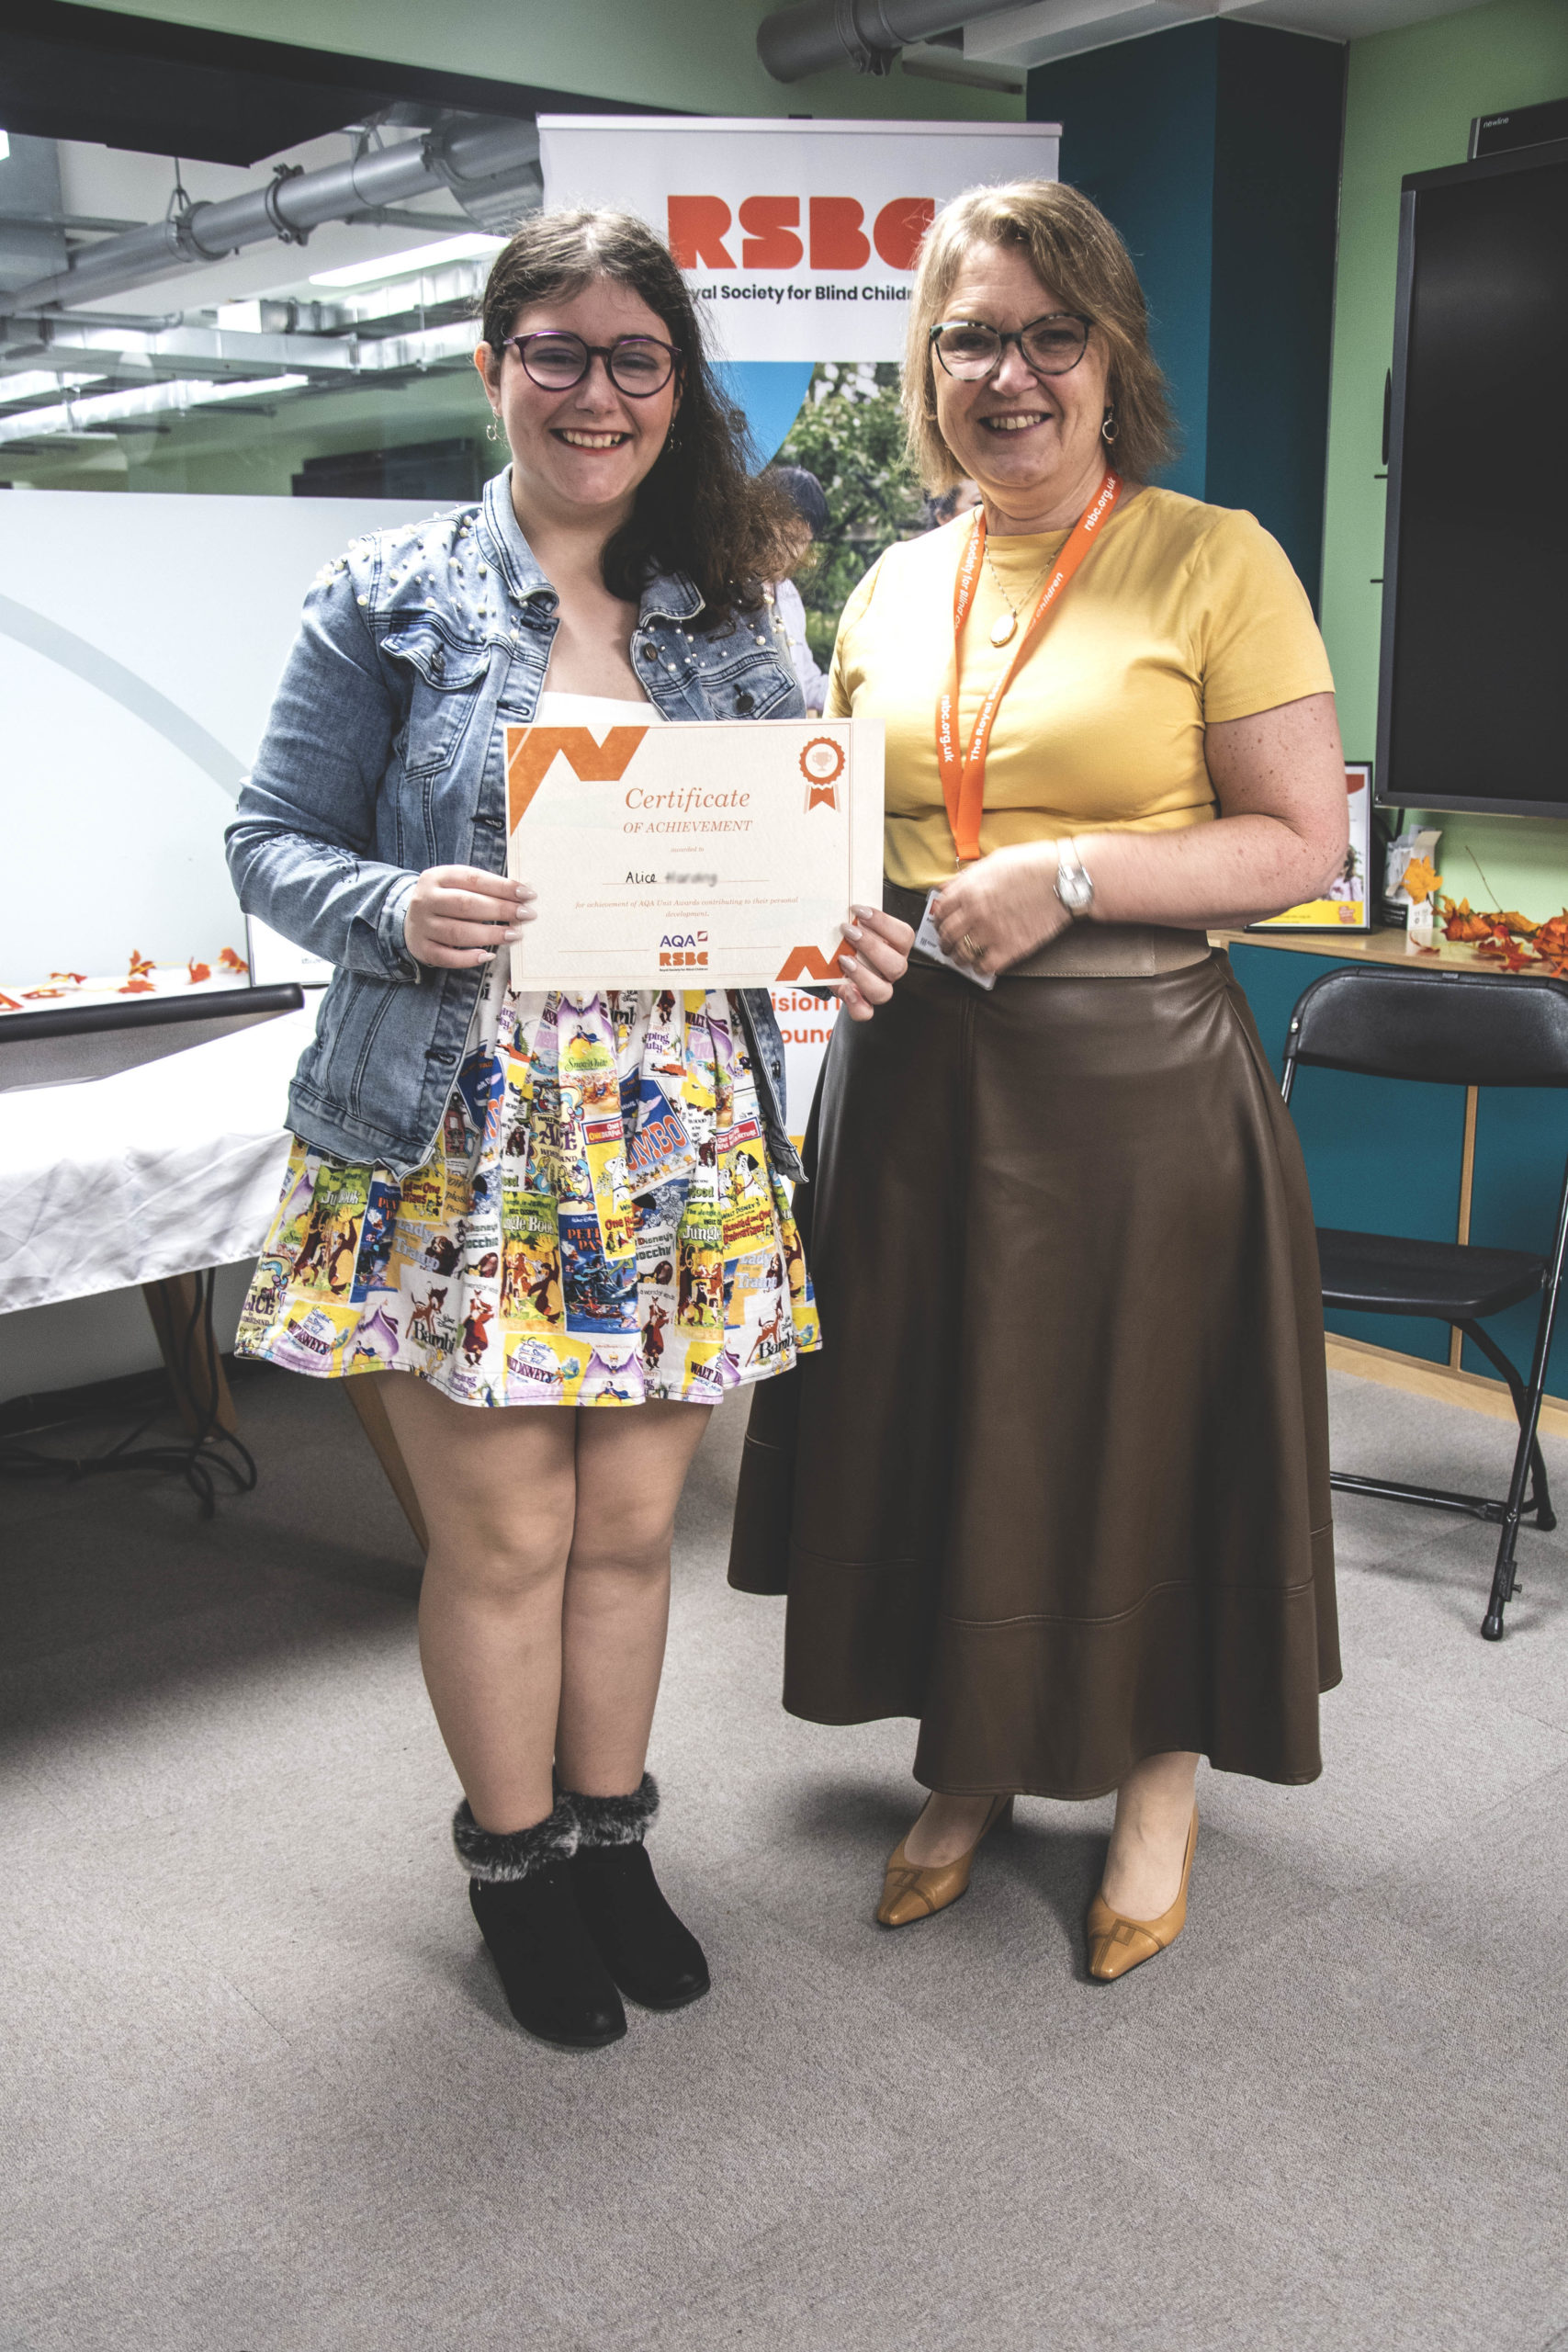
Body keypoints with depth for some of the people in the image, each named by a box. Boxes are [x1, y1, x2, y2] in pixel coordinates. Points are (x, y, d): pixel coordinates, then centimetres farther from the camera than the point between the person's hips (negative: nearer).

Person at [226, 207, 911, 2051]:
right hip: (462, 1147, -3)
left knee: (631, 1522, 13)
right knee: (501, 1536, 6)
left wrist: (845, 933, -7)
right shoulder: (388, 602, 1)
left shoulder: (728, 620, 10)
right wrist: (398, 912, -21)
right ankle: (514, 1868, 29)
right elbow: (271, 844, 0)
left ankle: (612, 1835, 35)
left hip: (678, 1147, 3)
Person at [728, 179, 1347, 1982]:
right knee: (939, 1416, 14)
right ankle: (970, 1761, 36)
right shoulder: (893, 588, 10)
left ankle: (1159, 1784, 32)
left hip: (1136, 1080, -5)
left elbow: (1302, 842, -9)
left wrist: (1065, 878, -20)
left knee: (1142, 1430, 7)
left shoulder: (1211, 559, -5)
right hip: (915, 1074, 5)